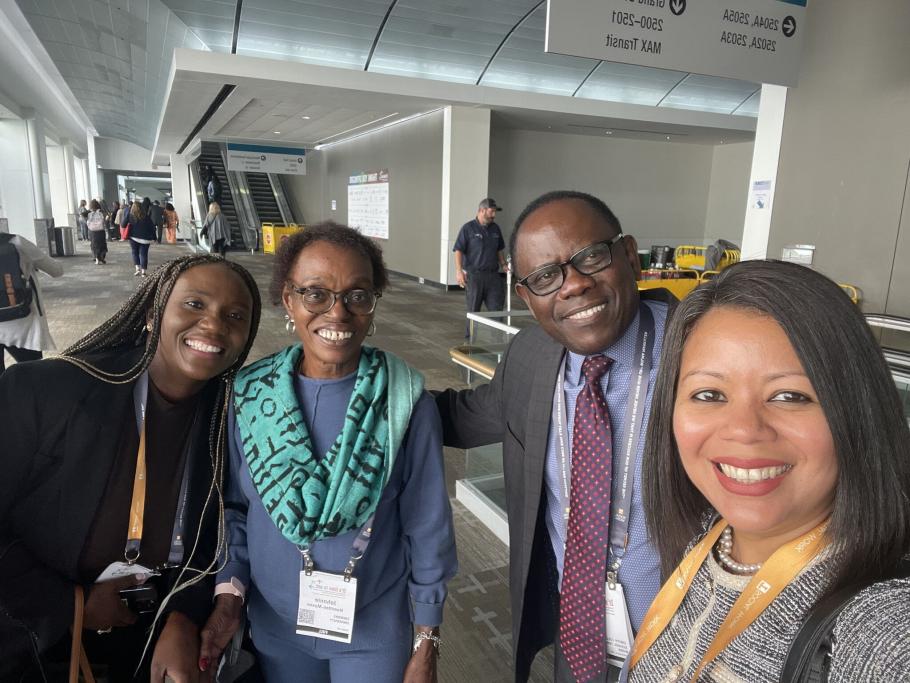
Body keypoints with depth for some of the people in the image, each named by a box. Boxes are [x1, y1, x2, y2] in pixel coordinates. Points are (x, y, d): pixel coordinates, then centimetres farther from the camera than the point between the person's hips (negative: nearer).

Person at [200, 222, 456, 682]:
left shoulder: (405, 401, -18)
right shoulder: (249, 394, -11)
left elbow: (427, 529, -10)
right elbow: (236, 506, 3)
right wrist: (229, 595, -8)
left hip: (374, 628, -2)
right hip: (274, 624, 2)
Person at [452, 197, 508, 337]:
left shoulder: (495, 228, 11)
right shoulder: (468, 228, -6)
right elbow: (458, 250, -10)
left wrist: (503, 264, 10)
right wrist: (459, 270, -21)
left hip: (493, 275, 5)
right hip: (474, 275, -5)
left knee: (497, 308, 1)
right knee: (473, 310, 5)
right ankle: (470, 337, 18)